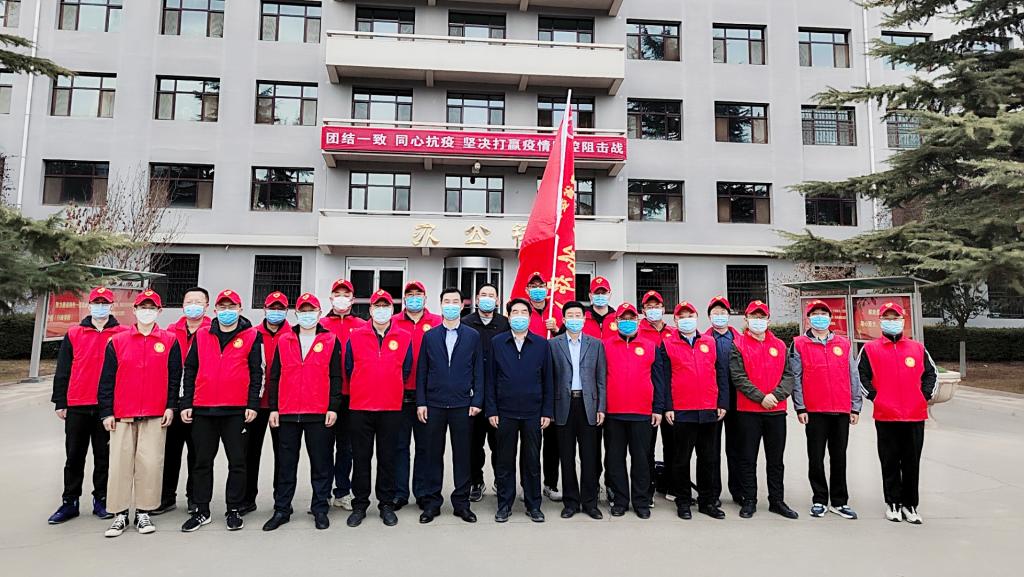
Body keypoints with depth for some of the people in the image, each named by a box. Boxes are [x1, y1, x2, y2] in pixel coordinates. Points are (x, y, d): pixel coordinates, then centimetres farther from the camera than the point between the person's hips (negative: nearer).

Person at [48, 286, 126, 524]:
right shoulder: (73, 334, 7)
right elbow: (62, 371, 8)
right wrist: (60, 402, 3)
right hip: (77, 406, 2)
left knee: (104, 455, 7)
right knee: (74, 456, 9)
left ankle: (101, 500, 18)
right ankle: (69, 502, 20)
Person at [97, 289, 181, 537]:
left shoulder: (170, 340, 4)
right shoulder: (117, 341, 5)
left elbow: (175, 376, 4)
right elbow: (107, 379, 5)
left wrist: (170, 406, -1)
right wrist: (106, 412, 1)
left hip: (156, 415, -1)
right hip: (122, 414, 1)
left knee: (150, 463, 0)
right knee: (120, 463, 3)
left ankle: (143, 513, 13)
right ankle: (120, 515, 15)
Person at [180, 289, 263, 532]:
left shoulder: (252, 336, 1)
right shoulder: (201, 336, 9)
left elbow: (256, 373, -1)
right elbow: (190, 371, 11)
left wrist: (252, 404, -7)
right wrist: (186, 403, 5)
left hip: (237, 411, -3)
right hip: (203, 410, 3)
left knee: (237, 462, 5)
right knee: (202, 462, 11)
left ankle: (234, 510, 17)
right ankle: (201, 511, 24)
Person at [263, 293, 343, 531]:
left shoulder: (331, 341, 3)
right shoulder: (283, 340, 9)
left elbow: (335, 377, 0)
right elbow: (274, 376, 10)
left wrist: (333, 408, -6)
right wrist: (273, 408, 4)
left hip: (319, 414, -2)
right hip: (287, 413, 2)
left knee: (321, 464, 6)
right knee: (285, 464, 10)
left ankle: (320, 509, 18)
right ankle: (281, 510, 23)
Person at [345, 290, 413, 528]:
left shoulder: (404, 338, 3)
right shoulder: (355, 337, 2)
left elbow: (406, 370, 10)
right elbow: (349, 369, 9)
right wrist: (361, 391, 12)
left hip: (391, 408, 0)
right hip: (359, 408, 0)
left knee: (387, 458, 8)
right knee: (361, 458, 8)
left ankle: (387, 505, 21)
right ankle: (360, 505, 21)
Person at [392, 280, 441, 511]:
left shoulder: (438, 323, 3)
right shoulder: (392, 323, 4)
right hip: (399, 394, 0)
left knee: (424, 445, 9)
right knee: (400, 444, 8)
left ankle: (422, 492, 22)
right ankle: (400, 493, 20)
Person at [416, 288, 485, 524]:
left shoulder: (473, 336, 4)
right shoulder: (429, 336, 6)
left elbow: (478, 371, 4)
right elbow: (421, 371, 5)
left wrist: (477, 401, -3)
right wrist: (421, 402, -1)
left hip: (462, 404, 0)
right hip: (434, 404, 1)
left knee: (462, 454, 6)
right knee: (434, 454, 7)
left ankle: (461, 502, 19)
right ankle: (431, 502, 19)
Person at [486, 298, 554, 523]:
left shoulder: (542, 344, 3)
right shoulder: (497, 342, 3)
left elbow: (547, 380, 4)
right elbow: (491, 378, 3)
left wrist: (547, 411, 0)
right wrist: (491, 410, -3)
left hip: (533, 412, 0)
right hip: (505, 412, 0)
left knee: (532, 461, 9)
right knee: (504, 461, 8)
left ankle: (533, 505, 23)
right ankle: (504, 504, 23)